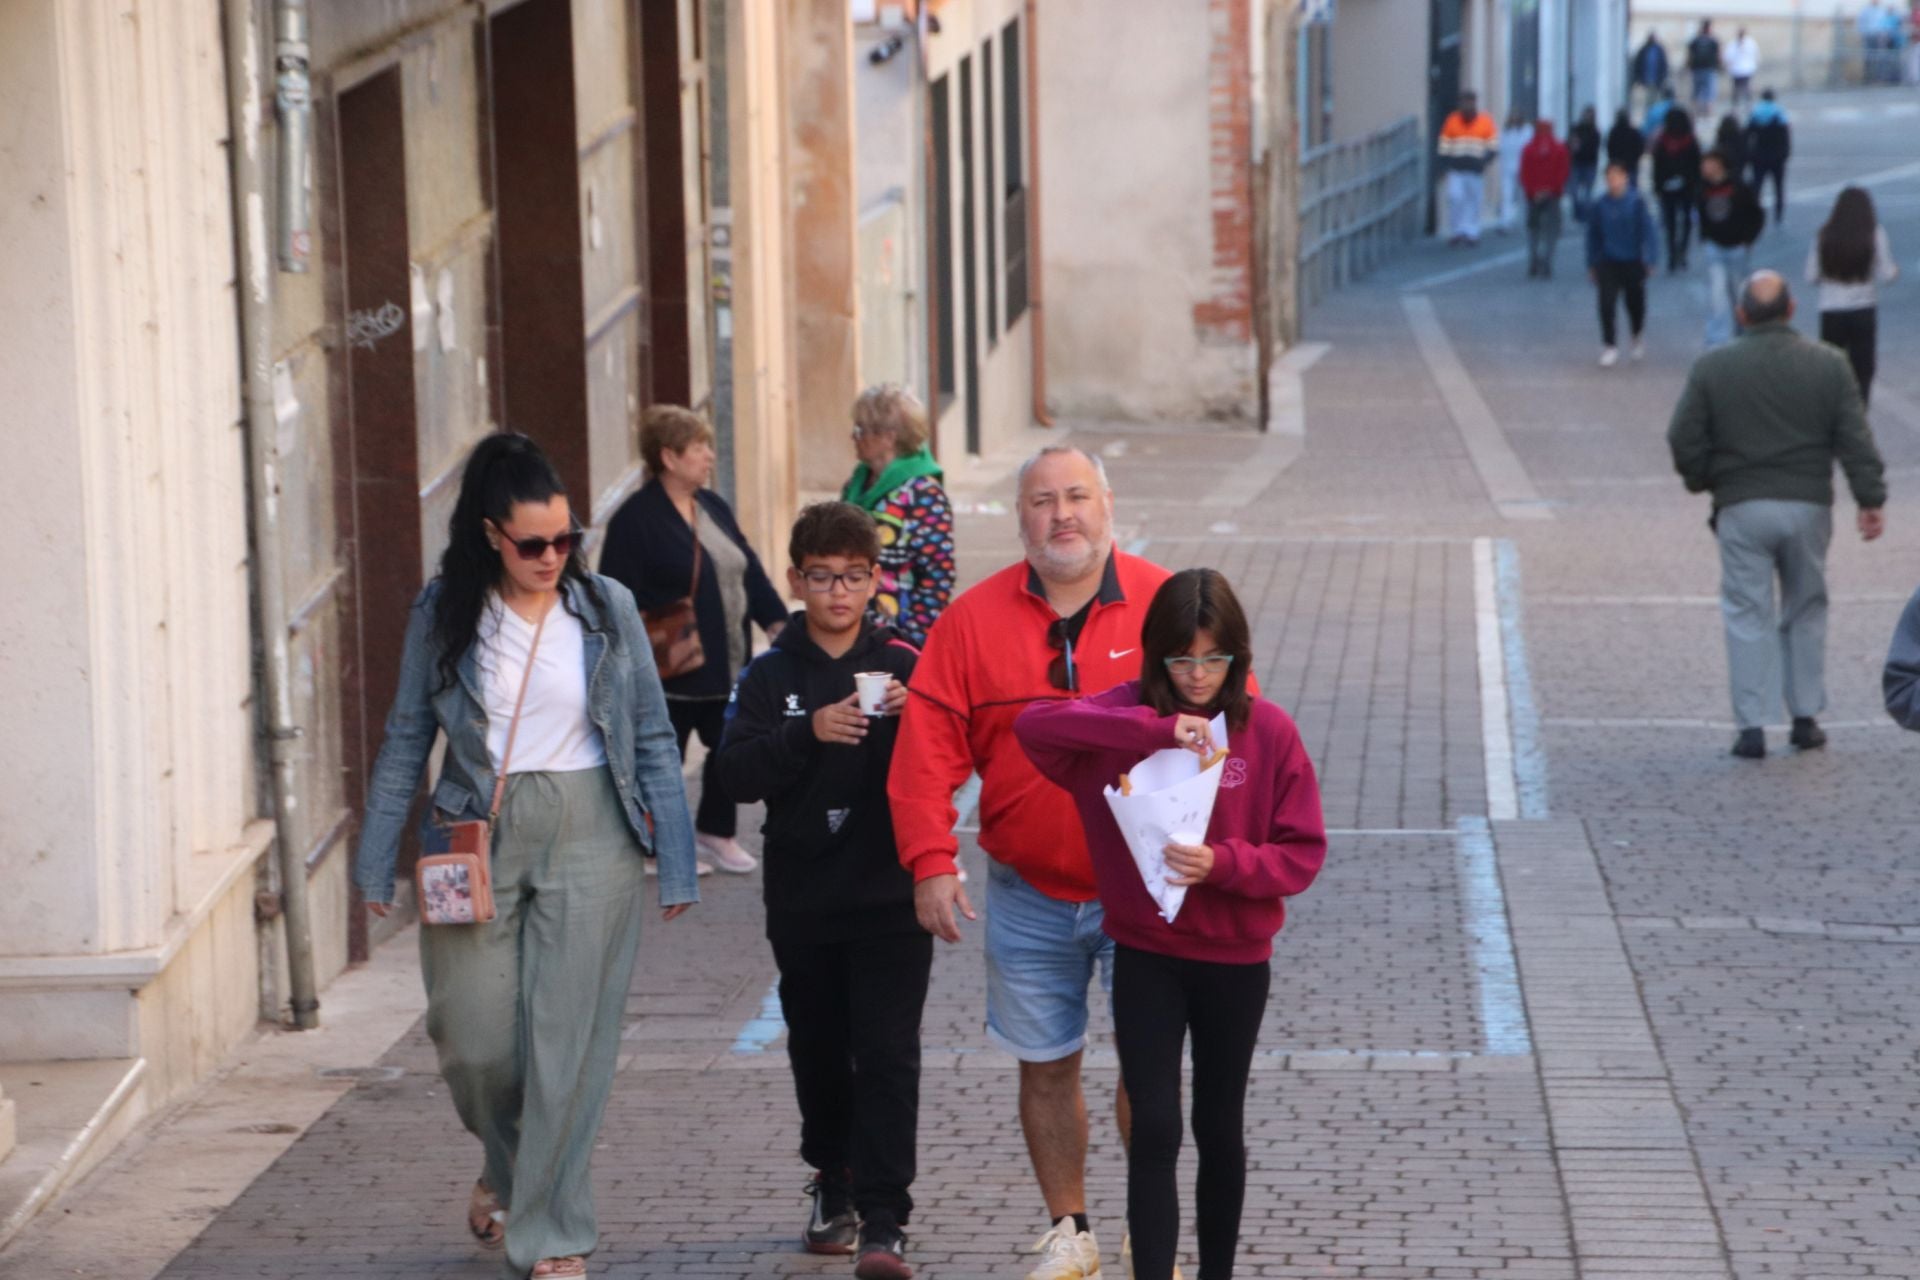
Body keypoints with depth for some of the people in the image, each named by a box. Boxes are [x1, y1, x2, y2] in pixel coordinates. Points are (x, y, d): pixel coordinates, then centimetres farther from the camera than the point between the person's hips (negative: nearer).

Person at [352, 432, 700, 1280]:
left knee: (567, 1041, -2)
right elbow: (406, 740, 6)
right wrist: (376, 862, 4)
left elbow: (653, 740, 3)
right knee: (474, 1036, 0)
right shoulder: (444, 613, 1)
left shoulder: (606, 608, 0)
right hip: (477, 833, 1)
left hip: (587, 836, -1)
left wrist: (676, 863, 1)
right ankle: (509, 1166, 32)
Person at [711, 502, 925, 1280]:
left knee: (887, 1055, -9)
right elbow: (734, 774, -9)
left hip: (891, 895, -2)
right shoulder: (772, 675, 3)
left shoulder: (904, 666, 0)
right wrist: (807, 731, -24)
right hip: (803, 898, 2)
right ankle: (835, 1189, 33)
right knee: (819, 1053, 13)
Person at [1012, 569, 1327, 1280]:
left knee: (1220, 1129, 15)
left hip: (1236, 960, 1)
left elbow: (1302, 854, -7)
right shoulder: (1127, 716, -8)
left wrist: (1223, 863, -26)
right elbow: (1034, 725, -27)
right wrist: (1158, 730, -34)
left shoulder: (1268, 731, -7)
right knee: (1154, 1129, -6)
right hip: (1145, 958, -1)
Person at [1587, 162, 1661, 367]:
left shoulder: (1636, 202, -10)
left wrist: (1650, 259, -16)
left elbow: (1648, 231, -9)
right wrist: (1592, 264, 10)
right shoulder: (1599, 206, -4)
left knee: (1635, 304, 12)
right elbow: (1593, 235, 7)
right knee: (1607, 304, -11)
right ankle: (1609, 347, -1)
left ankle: (1637, 338, 40)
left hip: (1633, 263, -1)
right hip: (1608, 263, 1)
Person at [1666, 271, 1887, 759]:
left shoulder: (1711, 367, -4)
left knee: (1748, 614, 3)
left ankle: (1752, 726, -3)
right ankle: (1806, 716, 17)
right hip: (1808, 505, 1)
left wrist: (1701, 481, 15)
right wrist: (1871, 499, -1)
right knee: (1806, 610, 15)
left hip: (1742, 509, -1)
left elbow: (1684, 439, -3)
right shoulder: (1829, 364, -1)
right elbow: (1855, 440, -4)